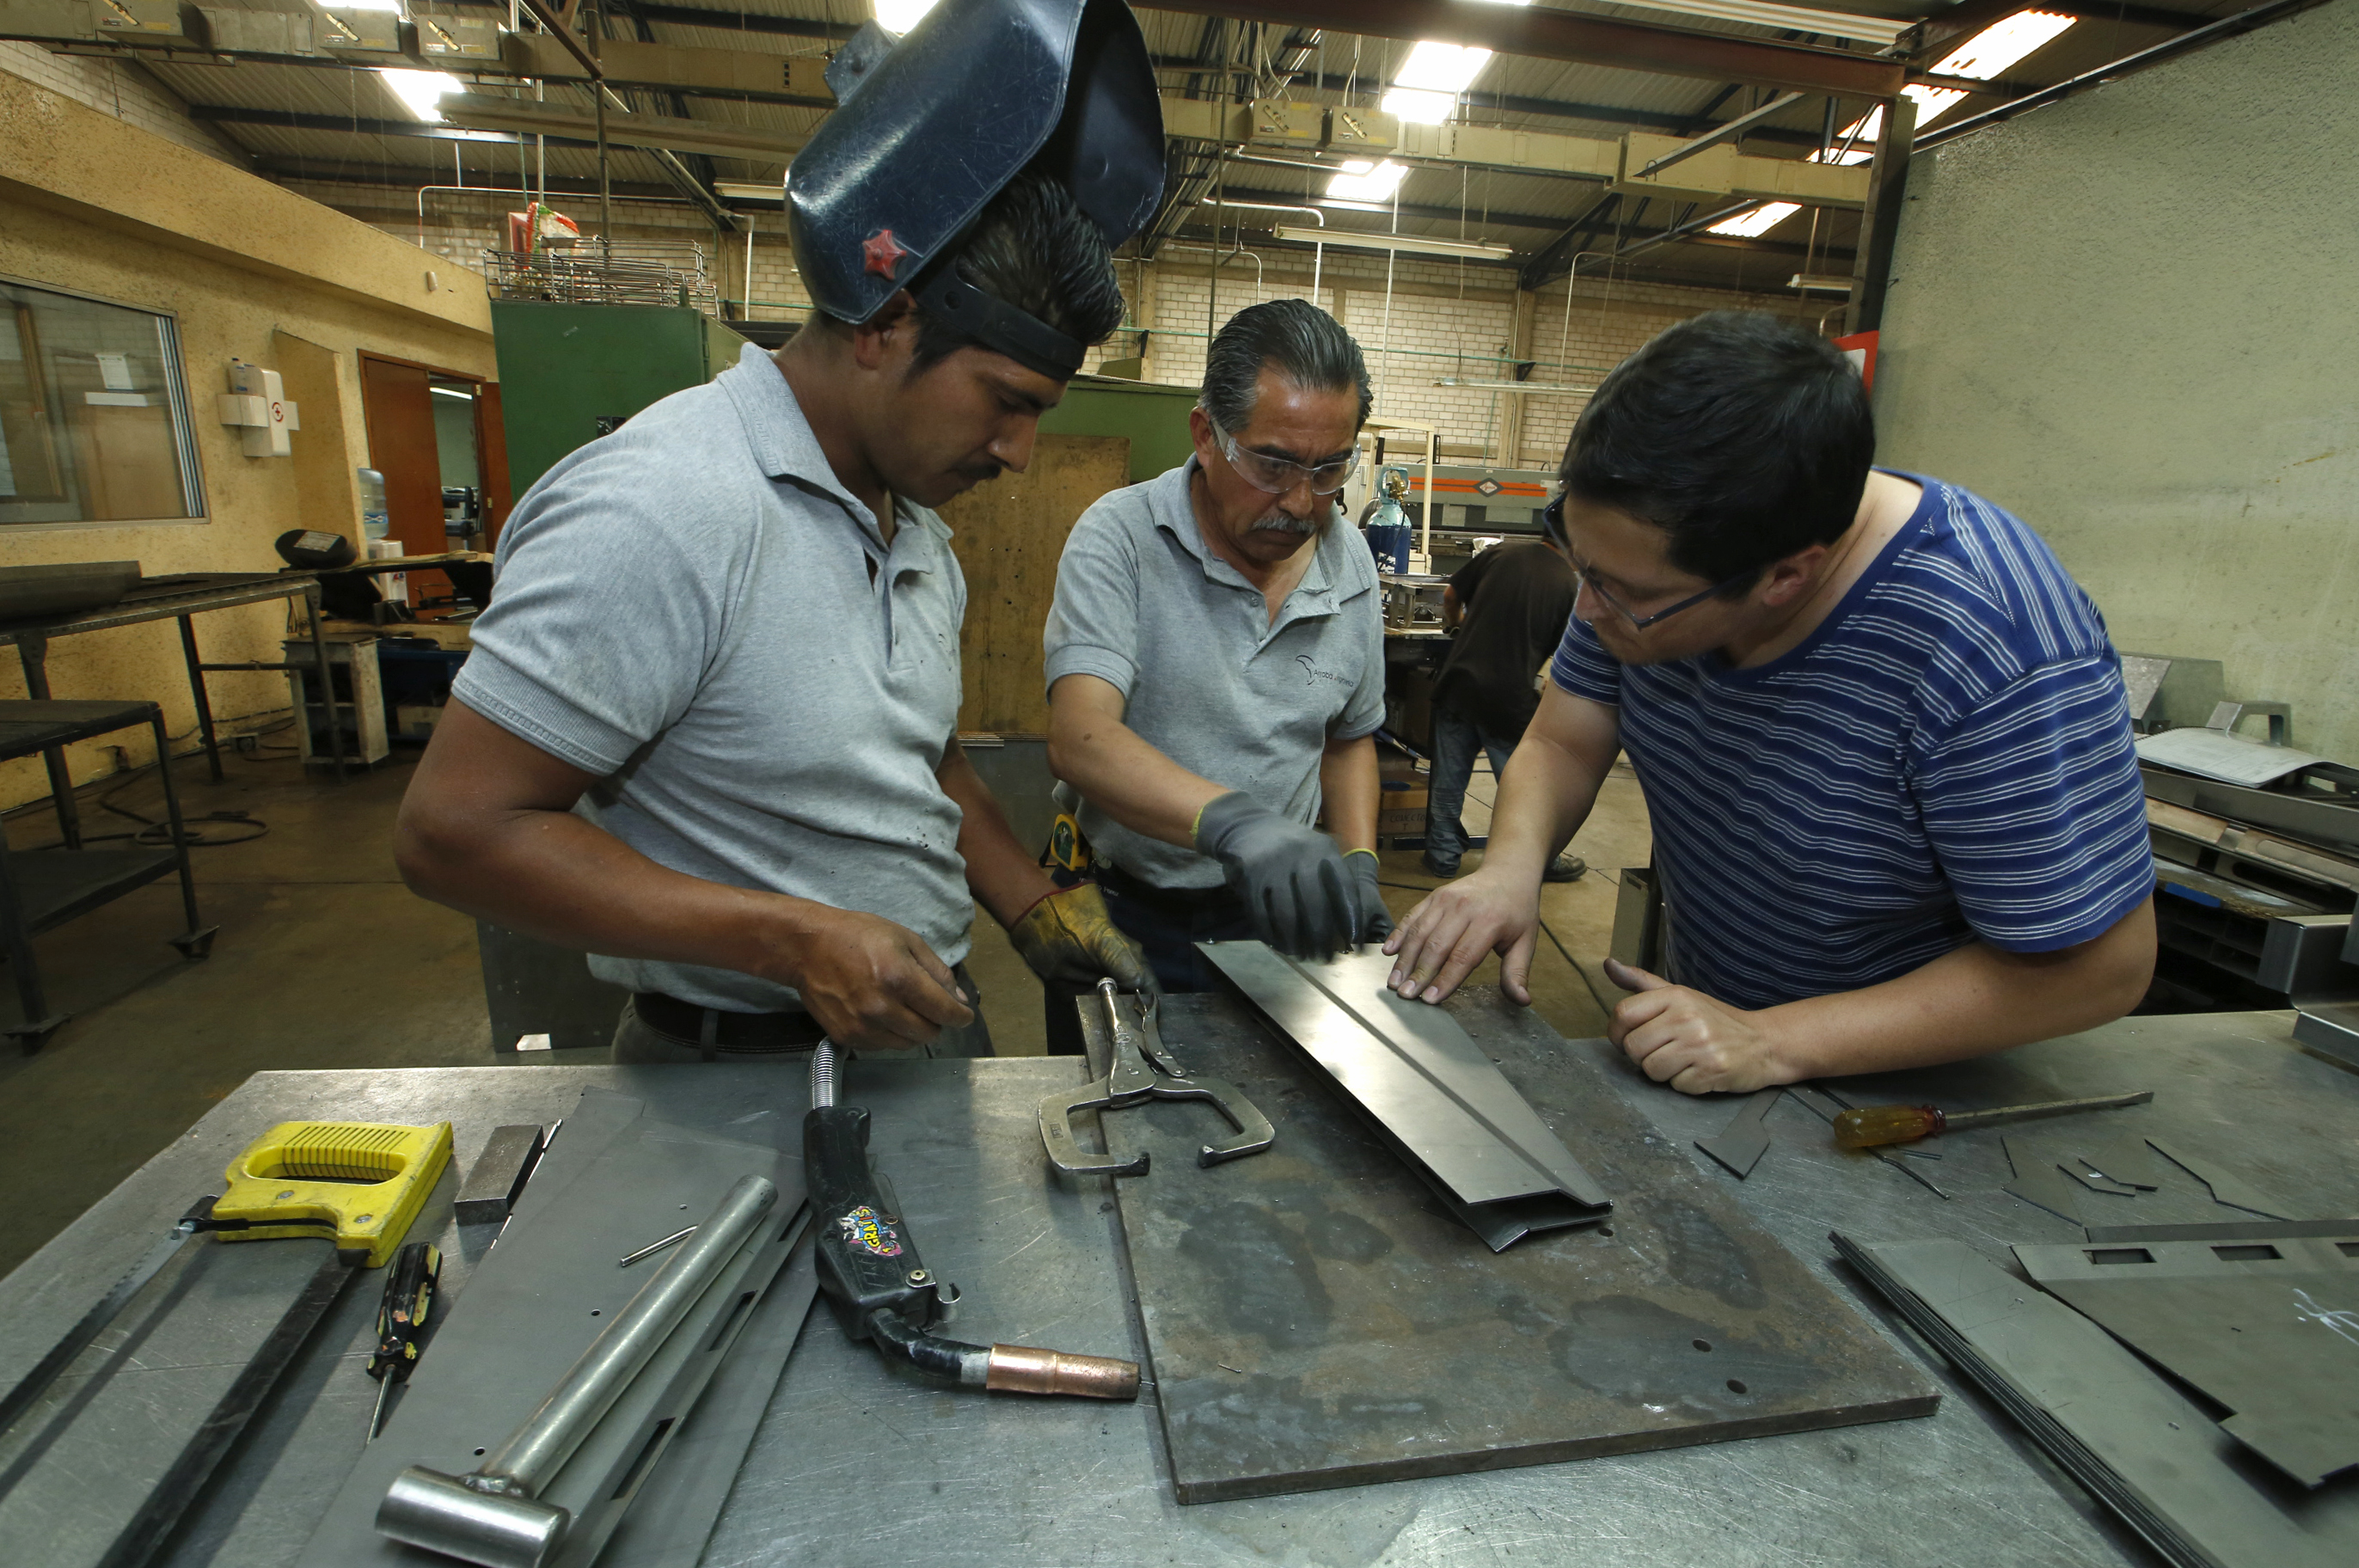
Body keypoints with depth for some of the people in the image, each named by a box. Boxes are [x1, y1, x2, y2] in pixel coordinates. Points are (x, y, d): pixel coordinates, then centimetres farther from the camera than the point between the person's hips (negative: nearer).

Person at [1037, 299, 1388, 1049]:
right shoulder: (1121, 537, -16)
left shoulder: (1351, 566, 0)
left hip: (1273, 919, 4)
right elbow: (1078, 738, -30)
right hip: (1124, 915, -3)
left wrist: (1357, 866, -1)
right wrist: (1233, 820, -45)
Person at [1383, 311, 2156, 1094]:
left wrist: (1773, 1043, -28)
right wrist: (1511, 865, -27)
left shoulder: (2000, 652, -32)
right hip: (1705, 1013, 3)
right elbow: (1562, 744, -6)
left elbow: (2100, 969, -24)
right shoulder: (1646, 558, -14)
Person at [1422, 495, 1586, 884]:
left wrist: (1455, 622, 29)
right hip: (1511, 699, -2)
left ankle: (1443, 856, 23)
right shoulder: (1569, 585, -6)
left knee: (1449, 777, 13)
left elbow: (1450, 595, 8)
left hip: (1459, 683, 3)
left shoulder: (1502, 552, 0)